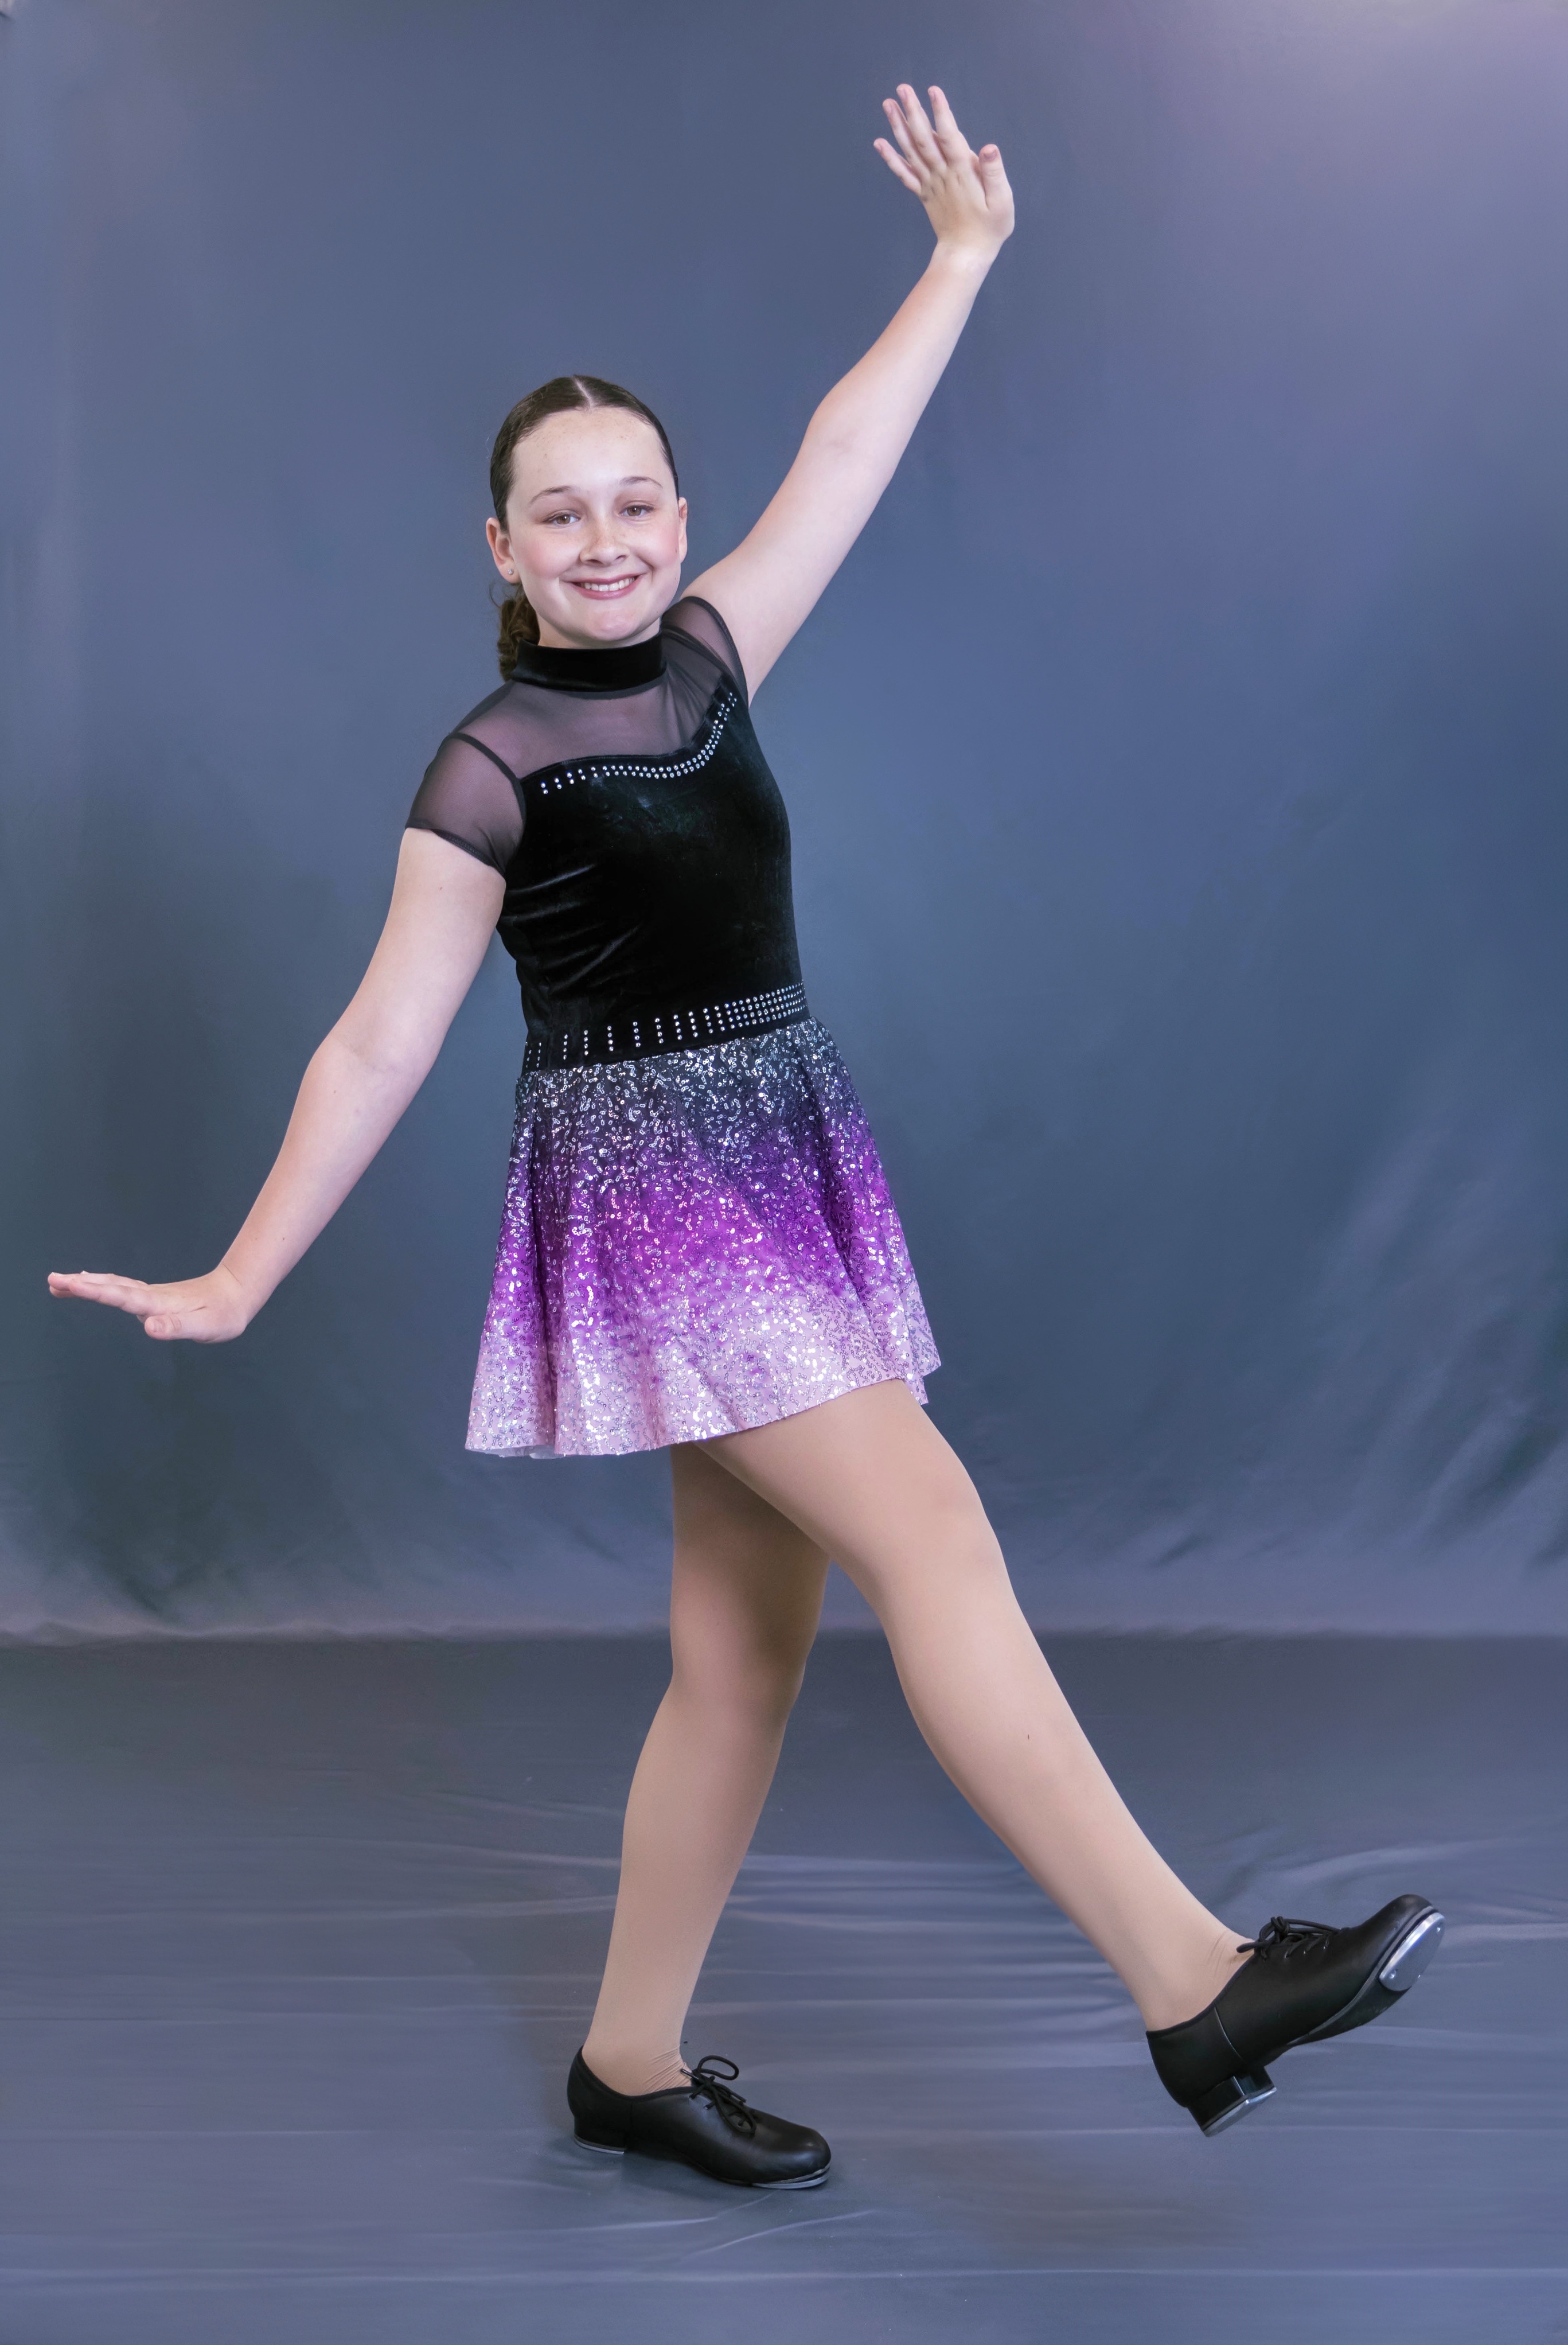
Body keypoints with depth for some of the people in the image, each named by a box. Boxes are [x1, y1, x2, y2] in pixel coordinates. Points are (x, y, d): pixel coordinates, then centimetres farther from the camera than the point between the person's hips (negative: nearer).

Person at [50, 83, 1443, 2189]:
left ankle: (632, 2064, 18)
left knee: (746, 1654, 7)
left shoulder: (704, 659, 10)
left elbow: (841, 463, 18)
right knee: (934, 1538, -15)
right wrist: (240, 1280, -8)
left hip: (784, 1175, 7)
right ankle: (1198, 1985, -16)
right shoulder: (495, 765, -7)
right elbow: (382, 1040, -7)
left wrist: (965, 253, 25)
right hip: (648, 1185, -7)